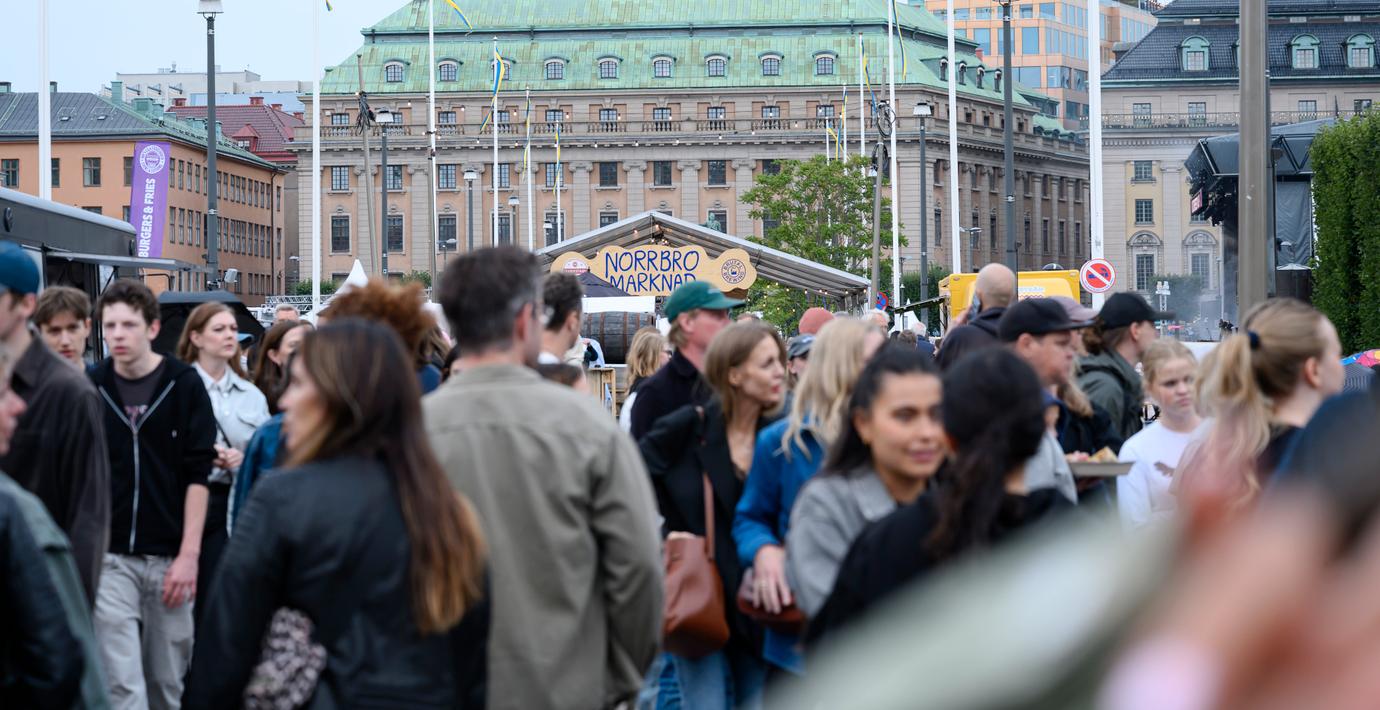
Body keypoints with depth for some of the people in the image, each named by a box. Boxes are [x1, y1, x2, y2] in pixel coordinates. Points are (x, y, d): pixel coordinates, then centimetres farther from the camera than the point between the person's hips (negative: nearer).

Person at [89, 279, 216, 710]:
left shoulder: (184, 385, -1)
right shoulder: (90, 388, 2)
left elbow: (197, 475, -2)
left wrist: (189, 553, -8)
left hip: (170, 558, 0)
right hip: (109, 558, 0)